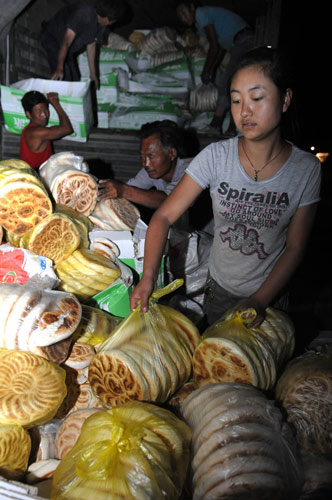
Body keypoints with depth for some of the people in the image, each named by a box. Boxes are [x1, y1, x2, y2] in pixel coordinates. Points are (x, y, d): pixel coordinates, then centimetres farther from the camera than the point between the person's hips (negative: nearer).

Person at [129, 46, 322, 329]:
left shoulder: (306, 169, -16)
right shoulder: (216, 157, -18)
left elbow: (295, 247, -11)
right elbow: (164, 217, -18)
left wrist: (260, 301, -19)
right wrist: (148, 278, -29)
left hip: (270, 295, 0)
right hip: (219, 287, 1)